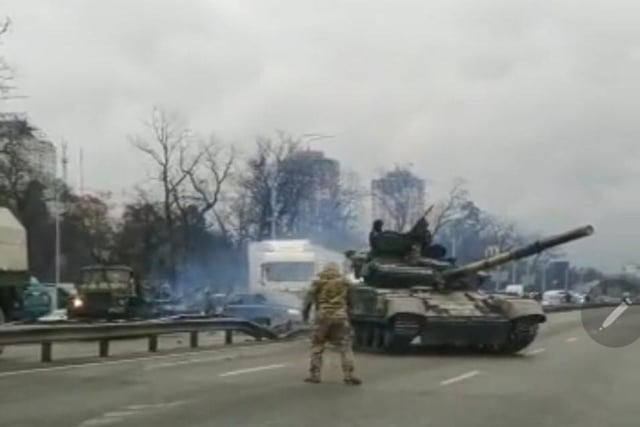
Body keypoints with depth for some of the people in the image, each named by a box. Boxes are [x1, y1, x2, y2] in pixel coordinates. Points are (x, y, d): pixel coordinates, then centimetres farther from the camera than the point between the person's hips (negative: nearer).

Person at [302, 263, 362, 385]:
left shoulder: (318, 282, 6)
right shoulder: (343, 282, 9)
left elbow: (309, 297, 0)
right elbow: (349, 299, 14)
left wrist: (305, 311, 8)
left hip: (323, 317, 0)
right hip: (340, 317, 0)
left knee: (317, 346, 12)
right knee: (345, 348, 2)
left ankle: (314, 375, 10)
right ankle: (349, 376, -6)